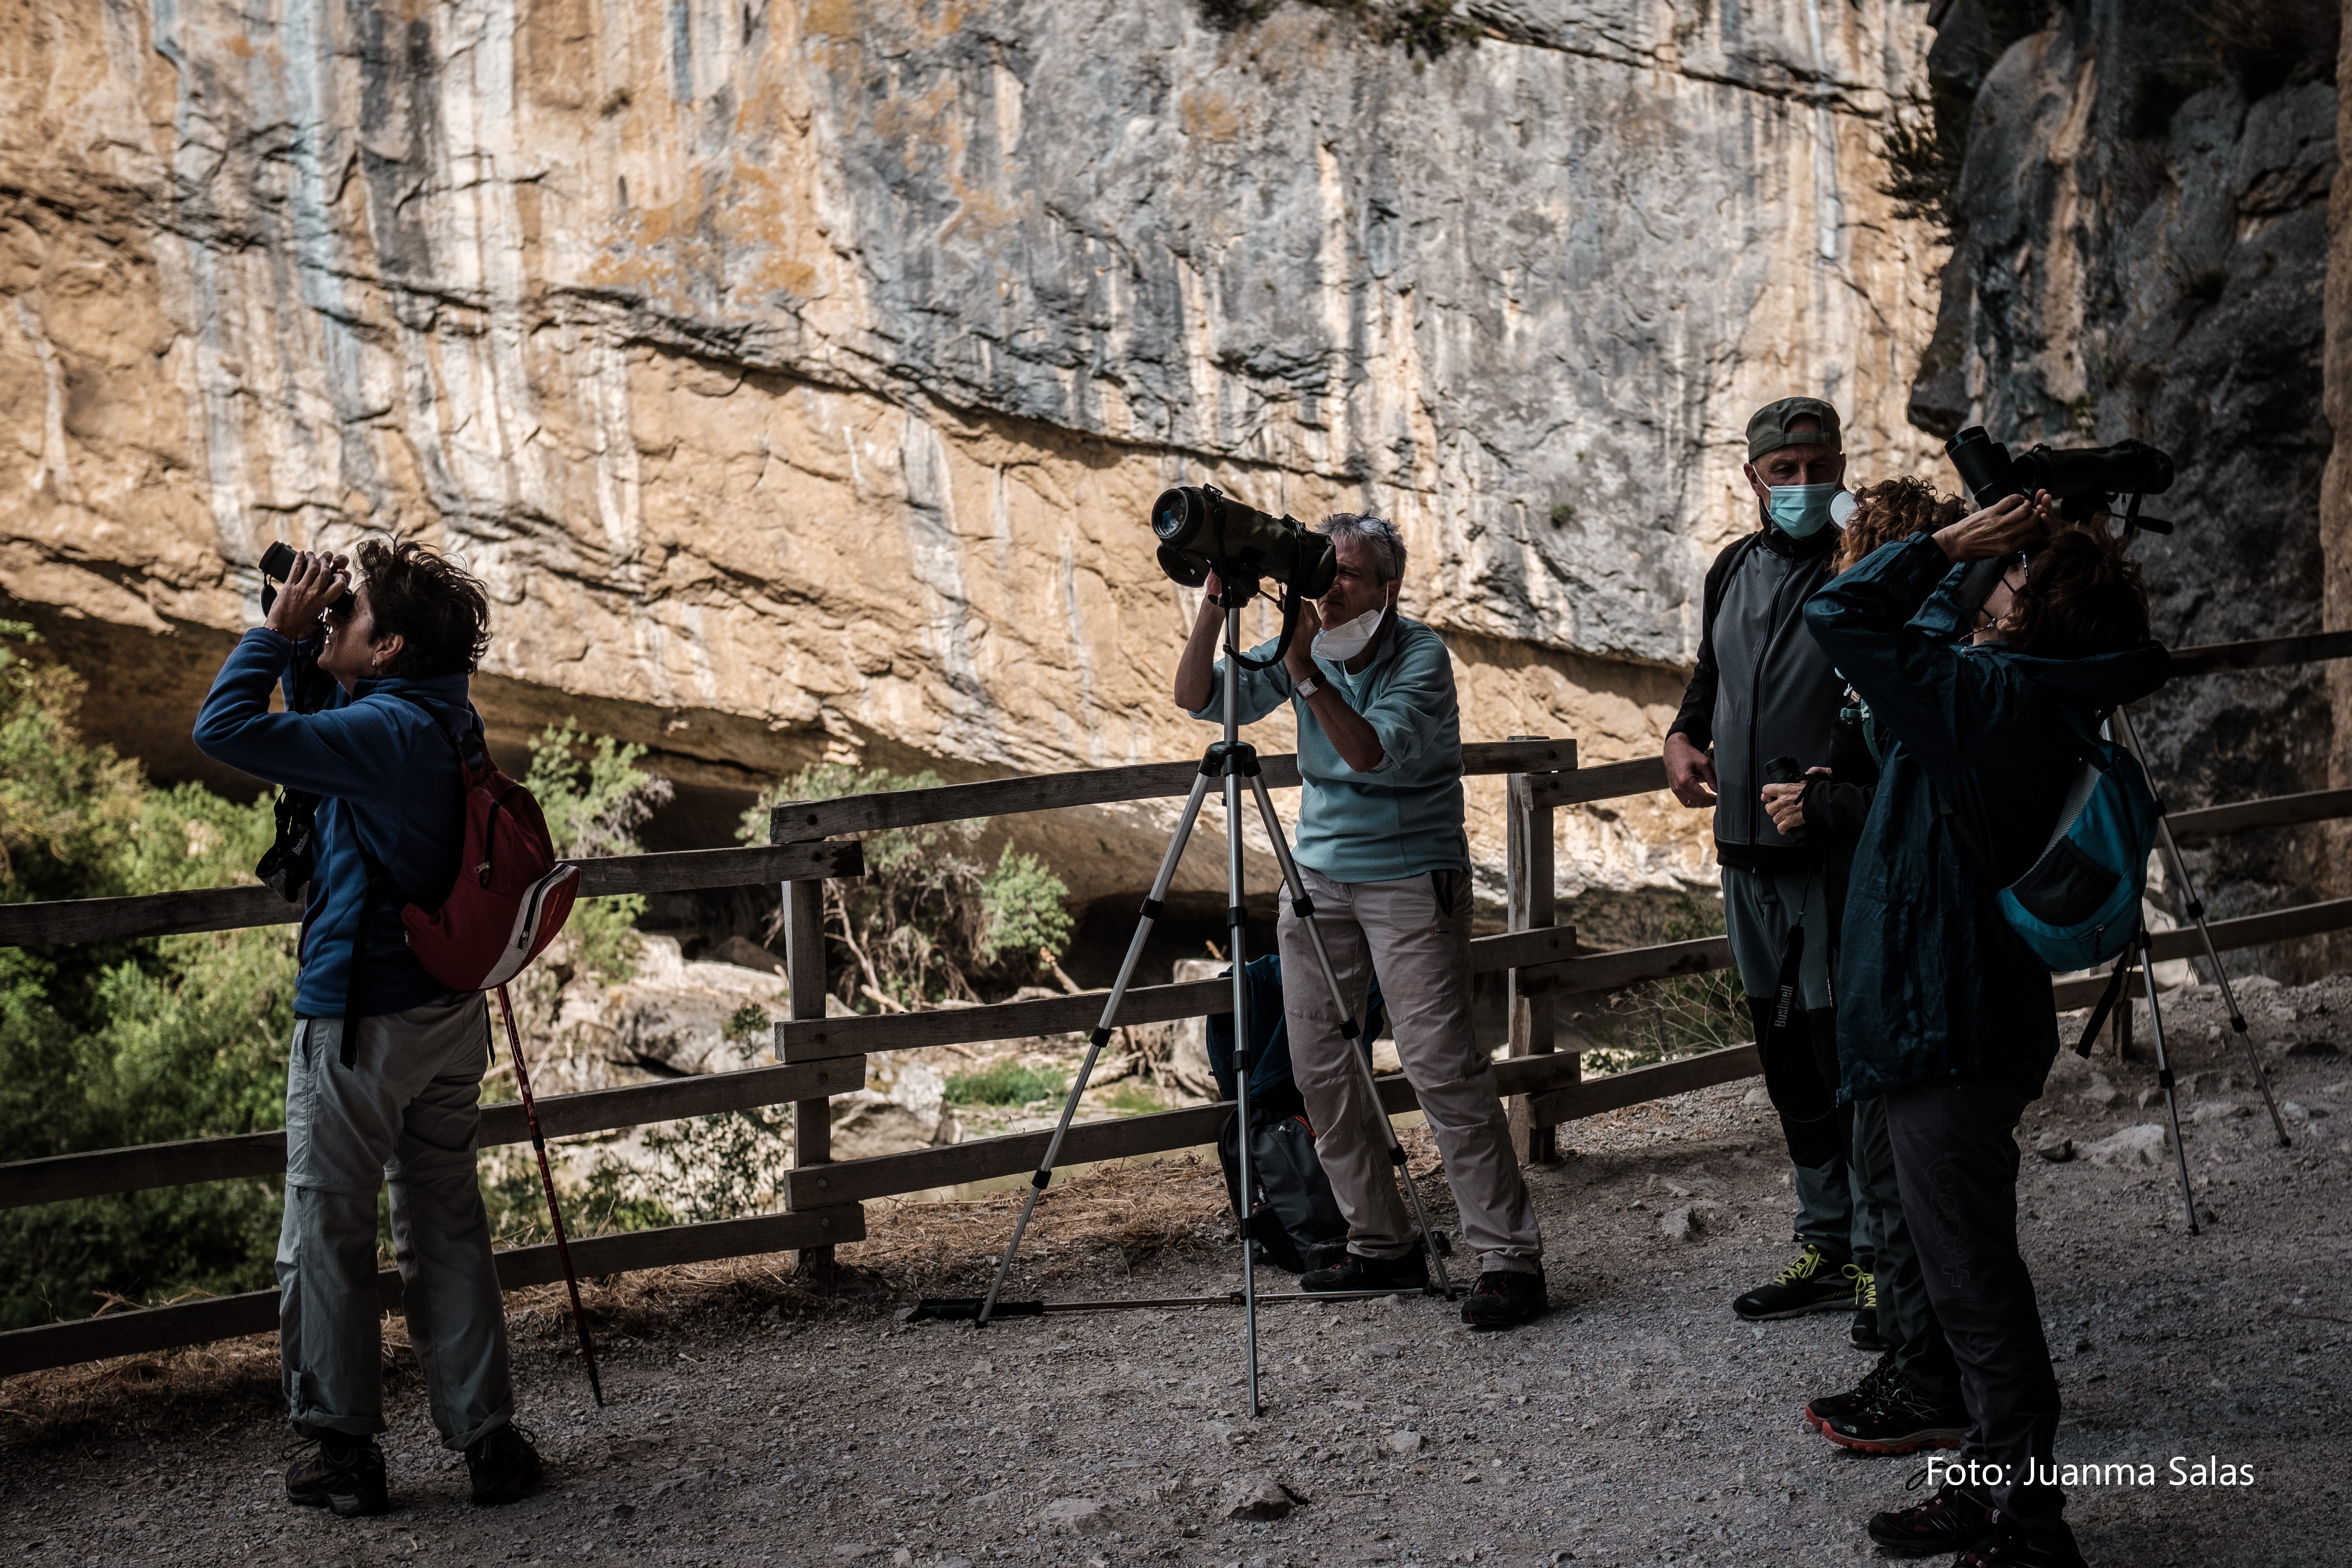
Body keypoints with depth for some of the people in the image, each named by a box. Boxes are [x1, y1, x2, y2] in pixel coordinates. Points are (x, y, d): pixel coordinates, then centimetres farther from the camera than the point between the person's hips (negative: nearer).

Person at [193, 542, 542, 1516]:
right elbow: (321, 721, 21)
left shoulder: (384, 733, -21)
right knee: (447, 1231, 13)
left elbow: (224, 727, -25)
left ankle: (344, 1451, 12)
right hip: (450, 1016, 8)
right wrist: (303, 641, 7)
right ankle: (488, 1440, 16)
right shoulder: (446, 723, 6)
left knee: (325, 1237, 5)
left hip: (359, 1024, -8)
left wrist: (280, 628, -15)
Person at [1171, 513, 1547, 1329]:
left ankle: (1510, 1255, -10)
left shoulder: (1421, 657, -13)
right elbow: (1197, 698, -5)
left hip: (1411, 878, -6)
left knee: (1441, 1063, -13)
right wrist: (1216, 600, -15)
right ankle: (1381, 1244, 17)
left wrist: (1305, 671, -33)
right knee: (1320, 1068, 5)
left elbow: (1371, 751, -28)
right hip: (1318, 875, 6)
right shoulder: (1304, 644, 3)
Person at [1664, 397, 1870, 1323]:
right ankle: (1826, 1247, 23)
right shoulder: (1734, 571, 13)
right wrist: (1683, 738, 6)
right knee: (1789, 1061, 13)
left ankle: (1882, 1255, 3)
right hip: (1749, 850, 7)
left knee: (1847, 1050, -7)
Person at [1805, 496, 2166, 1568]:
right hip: (1982, 1025, 10)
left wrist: (1951, 544, -14)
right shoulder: (2047, 702, 6)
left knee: (1975, 1286, -2)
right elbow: (1939, 628, 23)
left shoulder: (1987, 700, -22)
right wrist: (1966, 553, 9)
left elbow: (1839, 615, -22)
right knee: (1975, 1272, 20)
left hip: (1949, 1036, -10)